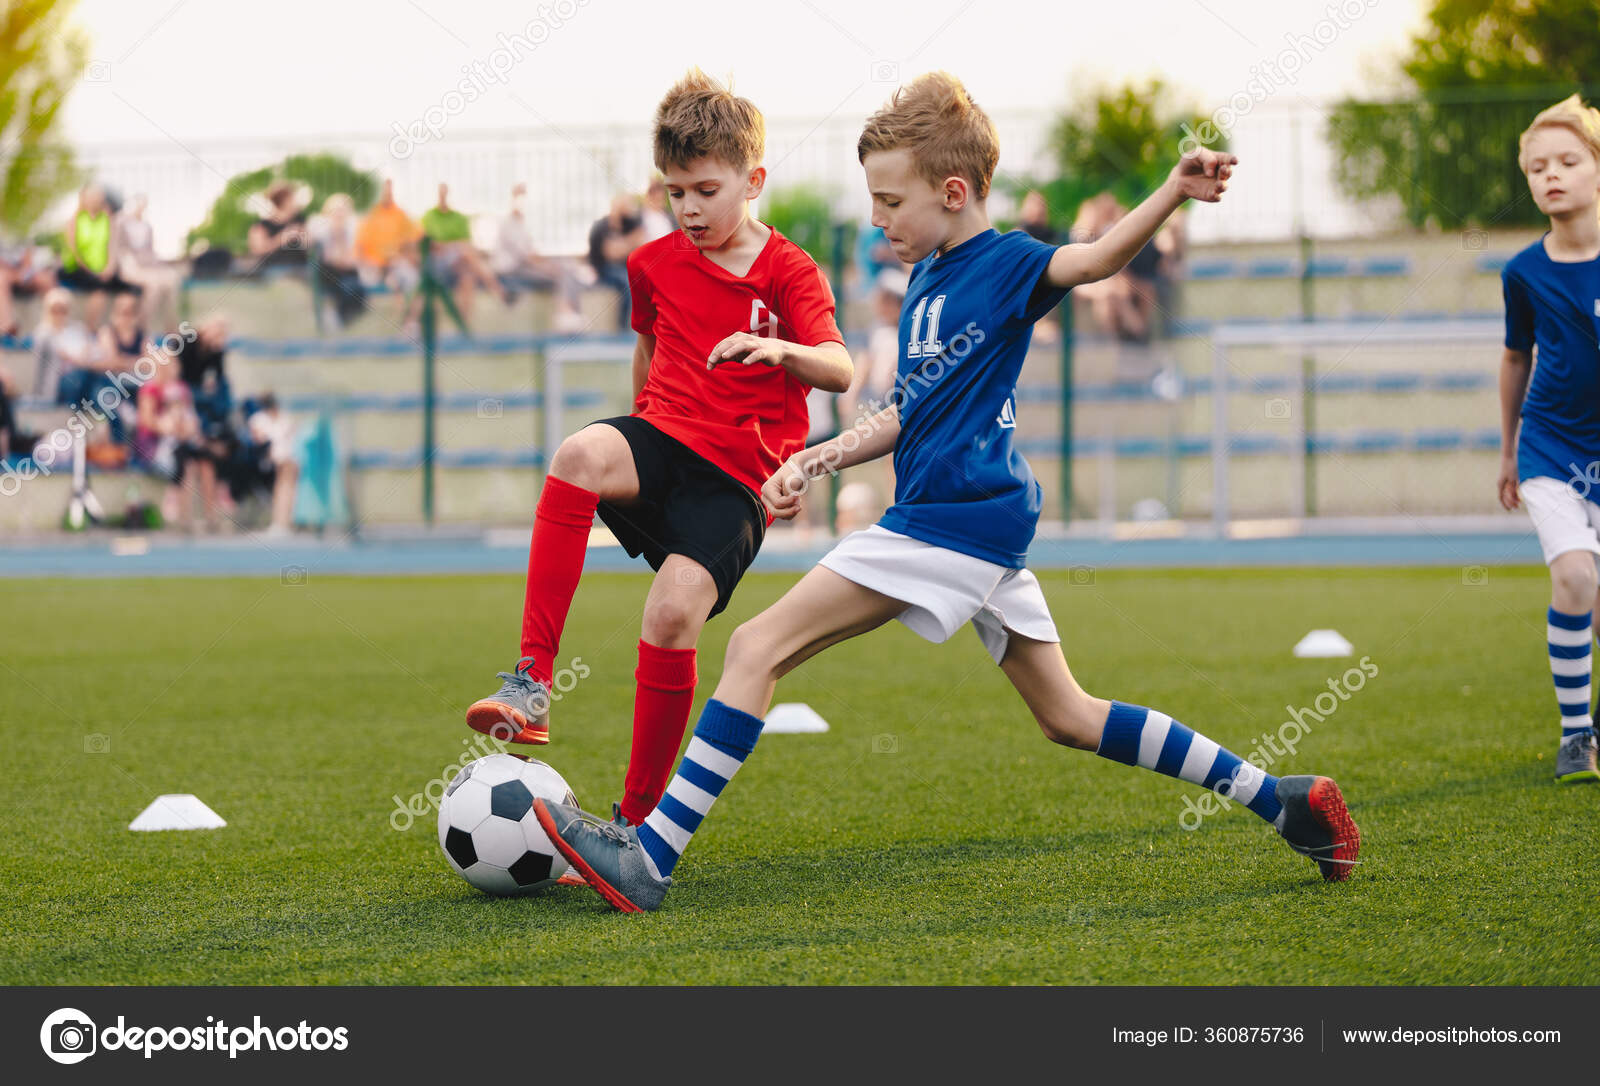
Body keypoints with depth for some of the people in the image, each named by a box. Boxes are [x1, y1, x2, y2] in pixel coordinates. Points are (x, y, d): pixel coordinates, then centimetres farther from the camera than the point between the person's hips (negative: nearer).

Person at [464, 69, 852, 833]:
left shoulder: (787, 272, -2)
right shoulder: (657, 264, 13)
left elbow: (839, 370, -16)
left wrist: (783, 349, -36)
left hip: (737, 476, -3)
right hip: (664, 437, 3)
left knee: (674, 614, -24)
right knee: (579, 455, -34)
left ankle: (635, 822, -6)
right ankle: (532, 687, -39)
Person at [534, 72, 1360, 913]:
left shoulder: (1004, 266, -8)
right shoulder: (927, 279, 18)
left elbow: (1095, 258, -27)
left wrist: (1175, 191, -45)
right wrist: (816, 461, 14)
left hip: (955, 521, -10)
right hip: (981, 527, 10)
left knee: (757, 648, -11)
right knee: (1069, 719, 14)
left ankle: (646, 859, -14)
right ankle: (1280, 801, 15)